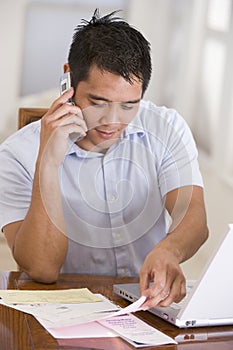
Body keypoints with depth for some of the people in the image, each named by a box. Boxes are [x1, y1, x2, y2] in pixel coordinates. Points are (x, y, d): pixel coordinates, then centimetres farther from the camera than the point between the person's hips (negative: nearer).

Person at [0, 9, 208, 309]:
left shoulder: (167, 129, 1)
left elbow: (194, 218, -12)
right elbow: (42, 269, -16)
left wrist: (168, 251, -36)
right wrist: (48, 162, -25)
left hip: (149, 304, 2)